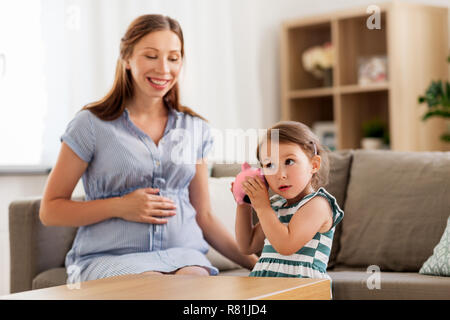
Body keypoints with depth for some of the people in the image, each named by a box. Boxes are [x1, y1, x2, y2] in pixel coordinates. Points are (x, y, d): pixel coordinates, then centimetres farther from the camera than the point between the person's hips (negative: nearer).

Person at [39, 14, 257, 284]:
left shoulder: (195, 129, 13)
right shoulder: (92, 125, 1)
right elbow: (50, 211, 2)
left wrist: (255, 262, 7)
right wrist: (119, 207, -10)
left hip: (181, 254, 3)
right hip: (109, 258, -3)